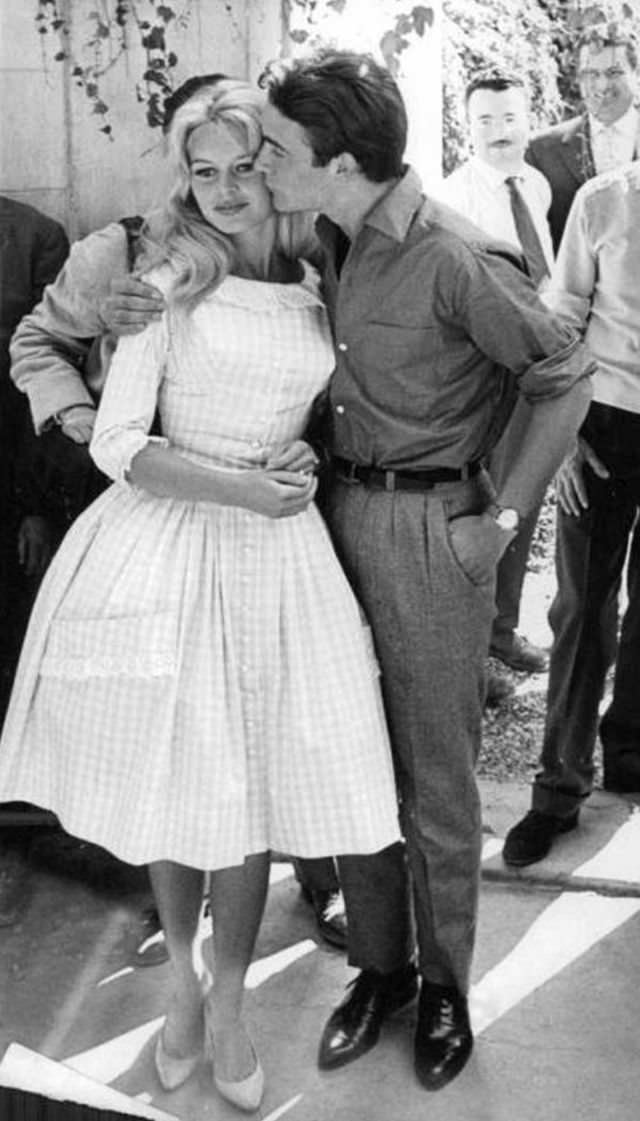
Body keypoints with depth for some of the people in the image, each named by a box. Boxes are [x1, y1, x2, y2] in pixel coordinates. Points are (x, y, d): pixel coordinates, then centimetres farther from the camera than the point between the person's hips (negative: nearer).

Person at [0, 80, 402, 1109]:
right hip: (167, 550, -3)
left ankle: (230, 1003, 32)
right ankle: (182, 977, 38)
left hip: (278, 558, 3)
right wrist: (246, 488, -14)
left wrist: (313, 461, 3)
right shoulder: (166, 278, -6)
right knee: (172, 786, 9)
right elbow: (118, 444, -12)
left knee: (250, 797, 8)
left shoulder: (316, 289, 7)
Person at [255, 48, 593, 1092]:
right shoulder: (324, 240, 4)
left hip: (429, 529, -6)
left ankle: (445, 983, 29)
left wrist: (503, 519, -10)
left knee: (437, 779, 7)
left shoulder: (454, 260, -17)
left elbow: (566, 378, -10)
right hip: (338, 512, 7)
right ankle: (378, 965, 33)